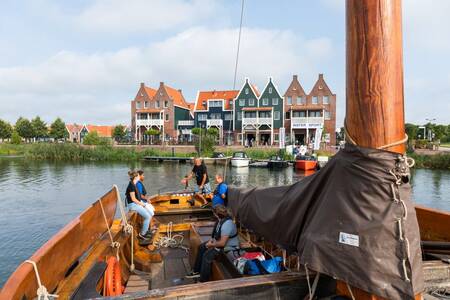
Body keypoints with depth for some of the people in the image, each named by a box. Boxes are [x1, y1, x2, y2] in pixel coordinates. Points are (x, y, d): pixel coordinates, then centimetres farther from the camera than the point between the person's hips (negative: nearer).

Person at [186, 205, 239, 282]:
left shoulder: (227, 224, -34)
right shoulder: (222, 219, -5)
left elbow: (222, 243, -31)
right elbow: (217, 232, 15)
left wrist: (211, 245, -16)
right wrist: (212, 240, 1)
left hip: (228, 246, -10)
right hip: (222, 241, 11)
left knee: (207, 255, -21)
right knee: (201, 247, 10)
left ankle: (203, 281, -7)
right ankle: (196, 271, 22)